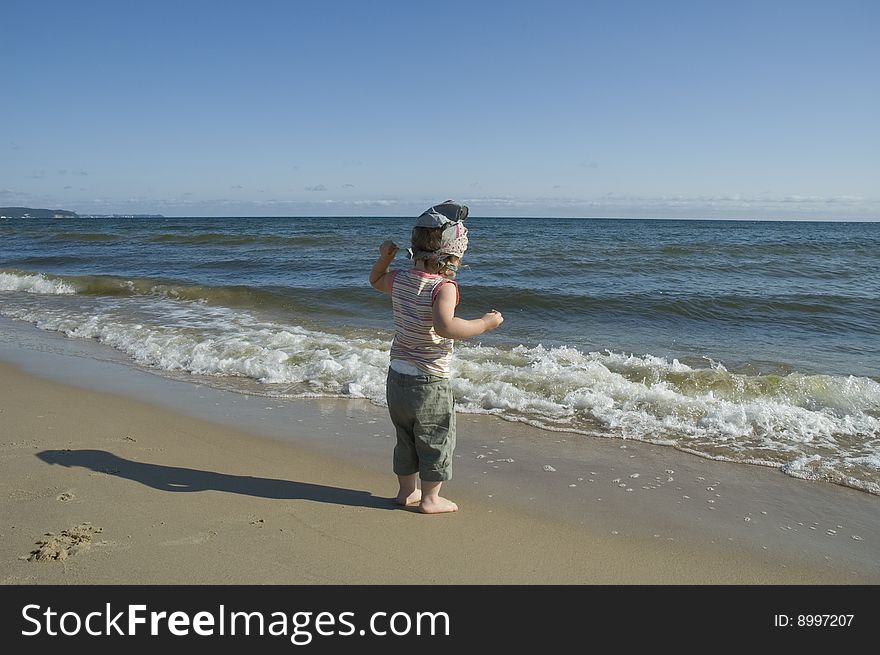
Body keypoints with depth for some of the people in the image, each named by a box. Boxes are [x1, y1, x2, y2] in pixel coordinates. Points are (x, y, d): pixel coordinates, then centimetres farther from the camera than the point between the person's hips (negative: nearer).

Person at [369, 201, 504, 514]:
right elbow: (445, 326, -38)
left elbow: (376, 280, 24)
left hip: (397, 378, 7)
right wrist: (485, 323, -28)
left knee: (406, 438, 22)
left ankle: (407, 491, 36)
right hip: (429, 383, -7)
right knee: (437, 440, 12)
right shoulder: (444, 286, -21)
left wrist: (385, 257, 11)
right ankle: (430, 498, 23)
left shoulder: (401, 279, 2)